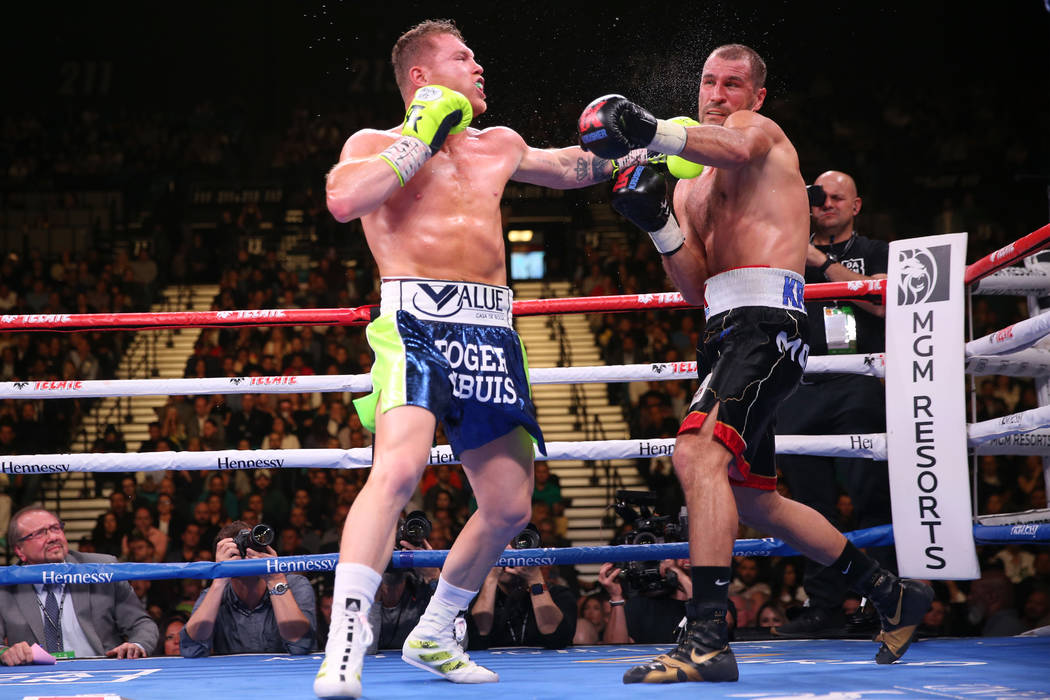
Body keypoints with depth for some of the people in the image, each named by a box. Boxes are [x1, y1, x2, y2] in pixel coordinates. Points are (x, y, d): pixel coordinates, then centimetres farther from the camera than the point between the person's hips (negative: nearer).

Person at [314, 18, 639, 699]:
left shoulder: (497, 146, 25)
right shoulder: (376, 145, 9)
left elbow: (569, 167, 43)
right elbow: (344, 201, -13)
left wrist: (645, 155, 32)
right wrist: (422, 138, -6)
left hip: (491, 335, 7)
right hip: (416, 322, -7)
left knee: (510, 506, 8)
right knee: (398, 469, -29)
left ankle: (433, 636, 27)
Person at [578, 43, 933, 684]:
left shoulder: (762, 130, 4)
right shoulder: (691, 189, 27)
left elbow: (737, 147, -24)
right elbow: (696, 288, 18)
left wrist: (652, 132, -42)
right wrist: (657, 224, 1)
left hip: (766, 319, -10)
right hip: (725, 330, 10)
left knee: (698, 453, -29)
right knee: (752, 500, 17)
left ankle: (708, 641, -36)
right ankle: (893, 595, 32)